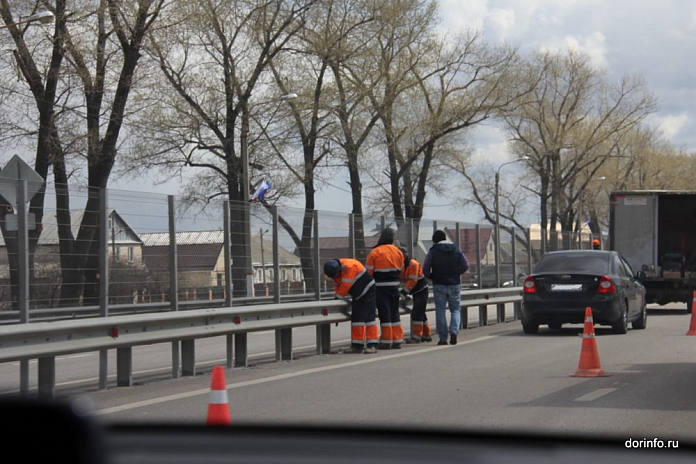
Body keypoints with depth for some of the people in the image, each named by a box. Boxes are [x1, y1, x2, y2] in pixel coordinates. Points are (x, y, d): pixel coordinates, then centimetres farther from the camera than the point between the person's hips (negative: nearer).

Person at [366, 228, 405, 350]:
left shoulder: (375, 253, -9)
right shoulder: (398, 252, 6)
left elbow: (369, 272, -8)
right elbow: (401, 270, 11)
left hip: (380, 287, -4)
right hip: (394, 286, 5)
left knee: (385, 313, -1)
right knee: (394, 313, 12)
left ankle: (386, 341, 0)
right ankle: (397, 340, 14)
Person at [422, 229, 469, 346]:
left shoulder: (433, 251, -5)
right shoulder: (456, 250, 3)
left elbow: (425, 270, -7)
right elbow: (465, 265, 4)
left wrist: (432, 277, 10)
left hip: (439, 285, -2)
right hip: (454, 284, 2)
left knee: (440, 311, 4)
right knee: (455, 309, 11)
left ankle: (443, 338, 1)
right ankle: (454, 331, -13)